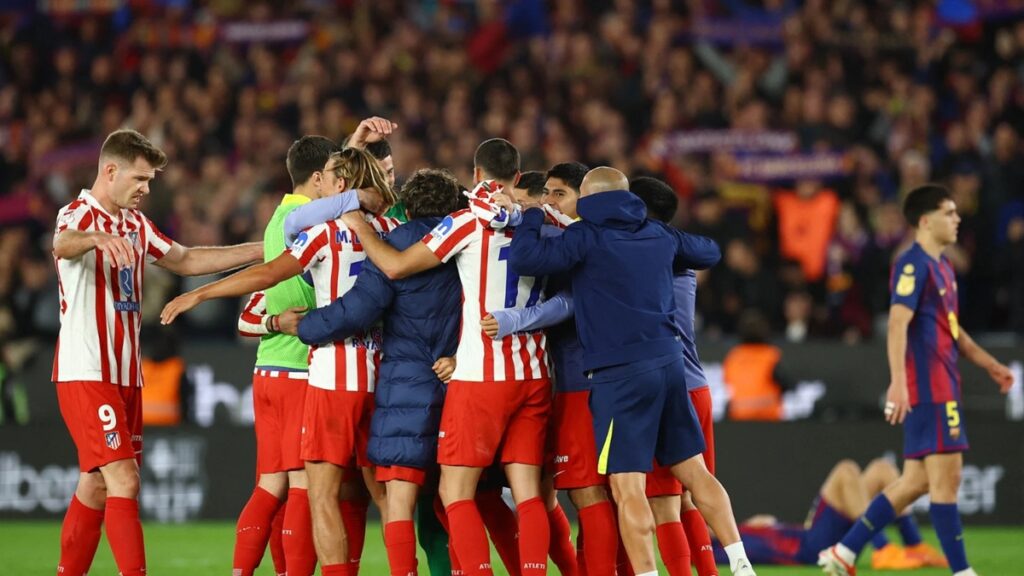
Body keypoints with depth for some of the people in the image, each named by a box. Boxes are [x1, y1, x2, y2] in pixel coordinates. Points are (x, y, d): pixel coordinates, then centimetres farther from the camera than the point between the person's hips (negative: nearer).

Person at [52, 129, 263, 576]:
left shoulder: (135, 224, 16)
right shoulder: (79, 216, -11)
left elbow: (186, 261, 25)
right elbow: (63, 244, -35)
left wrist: (262, 251, 19)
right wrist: (97, 238, -59)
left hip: (124, 374, 8)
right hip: (86, 372, -8)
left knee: (96, 486, 10)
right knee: (123, 480, -16)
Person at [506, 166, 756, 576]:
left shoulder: (587, 236, -6)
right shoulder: (659, 235, 12)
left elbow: (523, 259, -14)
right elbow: (709, 252, 29)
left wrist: (531, 216, 3)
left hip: (619, 373, -6)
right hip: (668, 363, 6)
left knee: (627, 486, -5)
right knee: (694, 471, 13)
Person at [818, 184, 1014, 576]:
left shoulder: (942, 266, 18)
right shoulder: (914, 265, -12)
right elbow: (897, 324, -21)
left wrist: (989, 364, 26)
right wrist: (898, 382, -30)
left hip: (941, 386, 10)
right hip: (927, 386, -10)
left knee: (917, 481, 10)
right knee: (946, 474, -7)